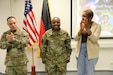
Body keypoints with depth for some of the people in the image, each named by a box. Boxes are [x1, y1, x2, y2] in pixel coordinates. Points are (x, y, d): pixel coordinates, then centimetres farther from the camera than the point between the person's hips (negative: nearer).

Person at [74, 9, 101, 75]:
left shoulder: (97, 26, -7)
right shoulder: (81, 25, 4)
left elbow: (94, 39, -17)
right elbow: (76, 38, -4)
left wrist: (87, 29, -26)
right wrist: (81, 29, -19)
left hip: (91, 52, -4)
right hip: (80, 50, 4)